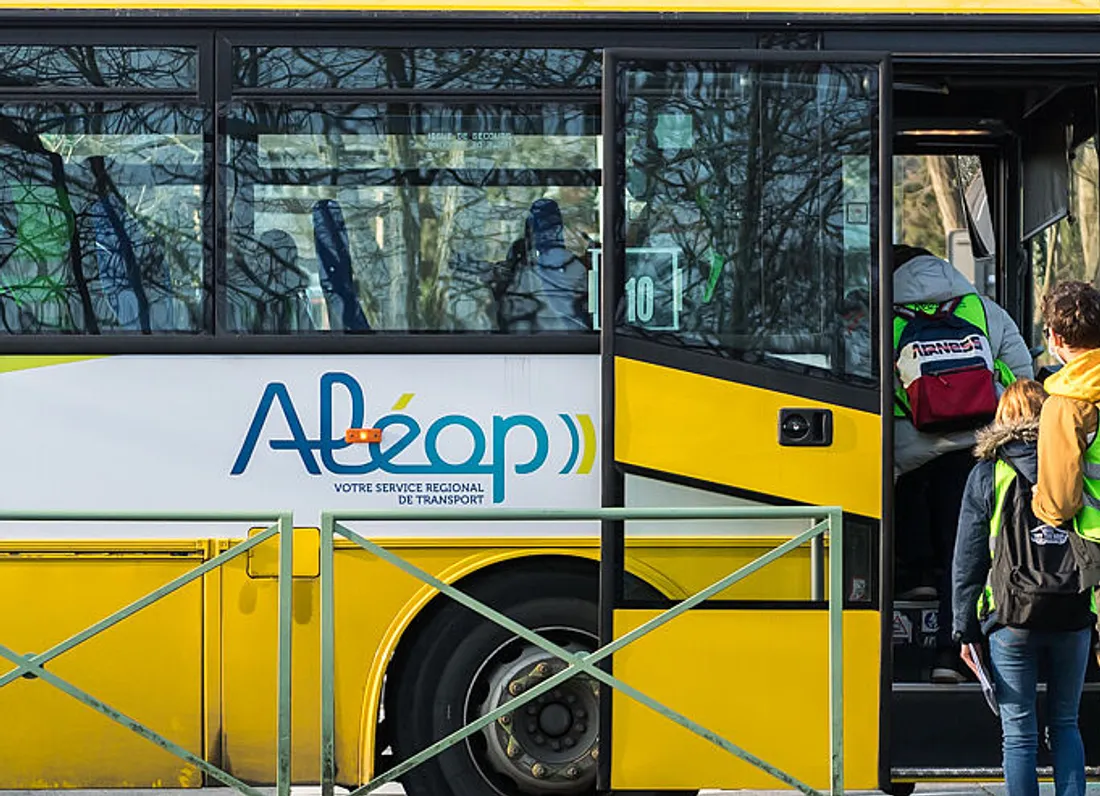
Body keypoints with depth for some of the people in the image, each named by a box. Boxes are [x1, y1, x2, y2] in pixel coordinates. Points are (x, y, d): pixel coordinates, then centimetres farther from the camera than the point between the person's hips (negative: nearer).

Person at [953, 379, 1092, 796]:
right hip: (1073, 617, 2)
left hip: (1013, 618, -2)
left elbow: (968, 560, 2)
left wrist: (966, 630, 7)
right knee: (1065, 724, 15)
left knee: (1019, 732, 3)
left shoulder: (987, 475, 2)